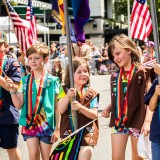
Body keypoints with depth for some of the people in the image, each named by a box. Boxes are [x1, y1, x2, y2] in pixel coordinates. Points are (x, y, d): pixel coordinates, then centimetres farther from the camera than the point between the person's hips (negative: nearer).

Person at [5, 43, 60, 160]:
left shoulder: (52, 81, -4)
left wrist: (57, 129, -3)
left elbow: (57, 107, -1)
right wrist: (12, 90, -13)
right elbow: (19, 105, 2)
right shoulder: (25, 80, 4)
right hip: (29, 123, 2)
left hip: (47, 124, -2)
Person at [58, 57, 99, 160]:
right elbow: (61, 110, -9)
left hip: (87, 135, -1)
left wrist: (80, 107, -23)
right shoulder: (65, 90, 2)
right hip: (68, 133, 1)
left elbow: (94, 115, -7)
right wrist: (68, 96, -25)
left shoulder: (91, 93, 0)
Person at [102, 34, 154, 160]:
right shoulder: (115, 76, 12)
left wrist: (147, 121, -20)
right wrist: (108, 108, -4)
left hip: (137, 121, -4)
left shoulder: (143, 72, -4)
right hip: (118, 121, 4)